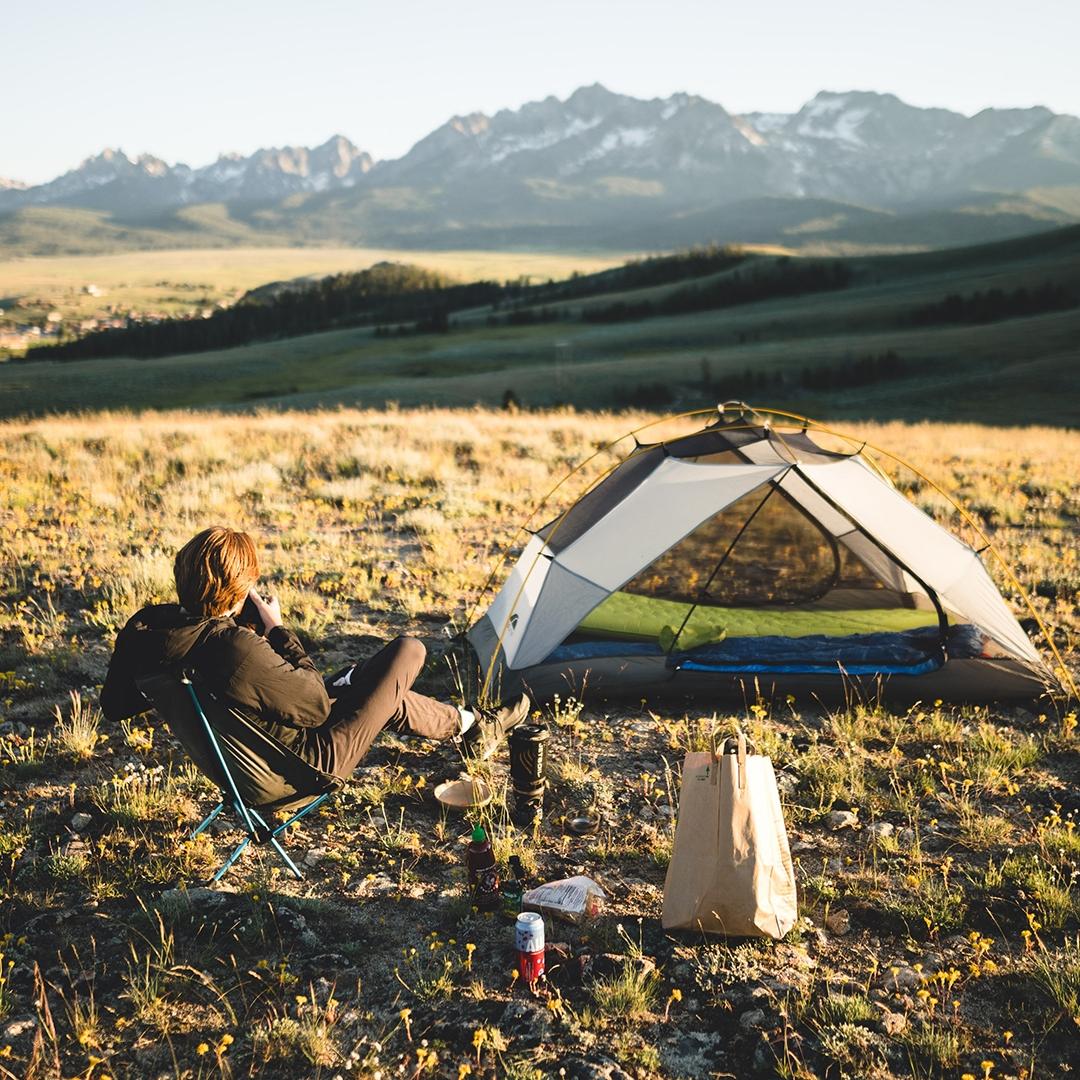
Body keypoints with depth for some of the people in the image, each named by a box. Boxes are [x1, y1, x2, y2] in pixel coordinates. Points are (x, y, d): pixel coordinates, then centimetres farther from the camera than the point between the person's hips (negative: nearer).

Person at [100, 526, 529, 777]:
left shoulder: (145, 627, -15)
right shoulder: (238, 649, -38)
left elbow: (115, 705, 3)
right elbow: (317, 705, -23)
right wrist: (277, 629, -16)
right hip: (306, 764, -8)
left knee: (388, 694, 27)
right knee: (408, 651, 5)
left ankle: (470, 724, 46)